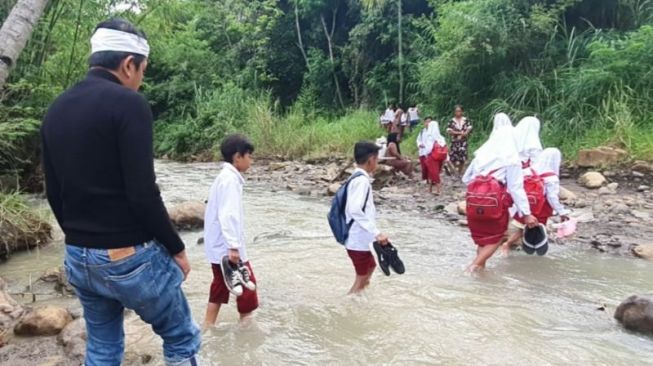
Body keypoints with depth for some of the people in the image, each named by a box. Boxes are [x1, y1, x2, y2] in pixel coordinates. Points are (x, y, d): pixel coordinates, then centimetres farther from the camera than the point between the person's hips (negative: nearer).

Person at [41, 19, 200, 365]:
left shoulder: (55, 110, 9)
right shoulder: (128, 103, -15)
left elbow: (54, 194, 13)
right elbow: (143, 194, -20)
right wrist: (176, 248, -8)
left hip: (77, 258, 8)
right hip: (129, 257, -8)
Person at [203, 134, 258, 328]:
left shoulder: (225, 177, 14)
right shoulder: (230, 179, -17)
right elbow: (228, 215, -26)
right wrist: (233, 246, -28)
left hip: (219, 246, 10)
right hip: (227, 247, -10)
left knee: (220, 286, 16)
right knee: (247, 284, 3)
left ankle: (208, 327, 23)